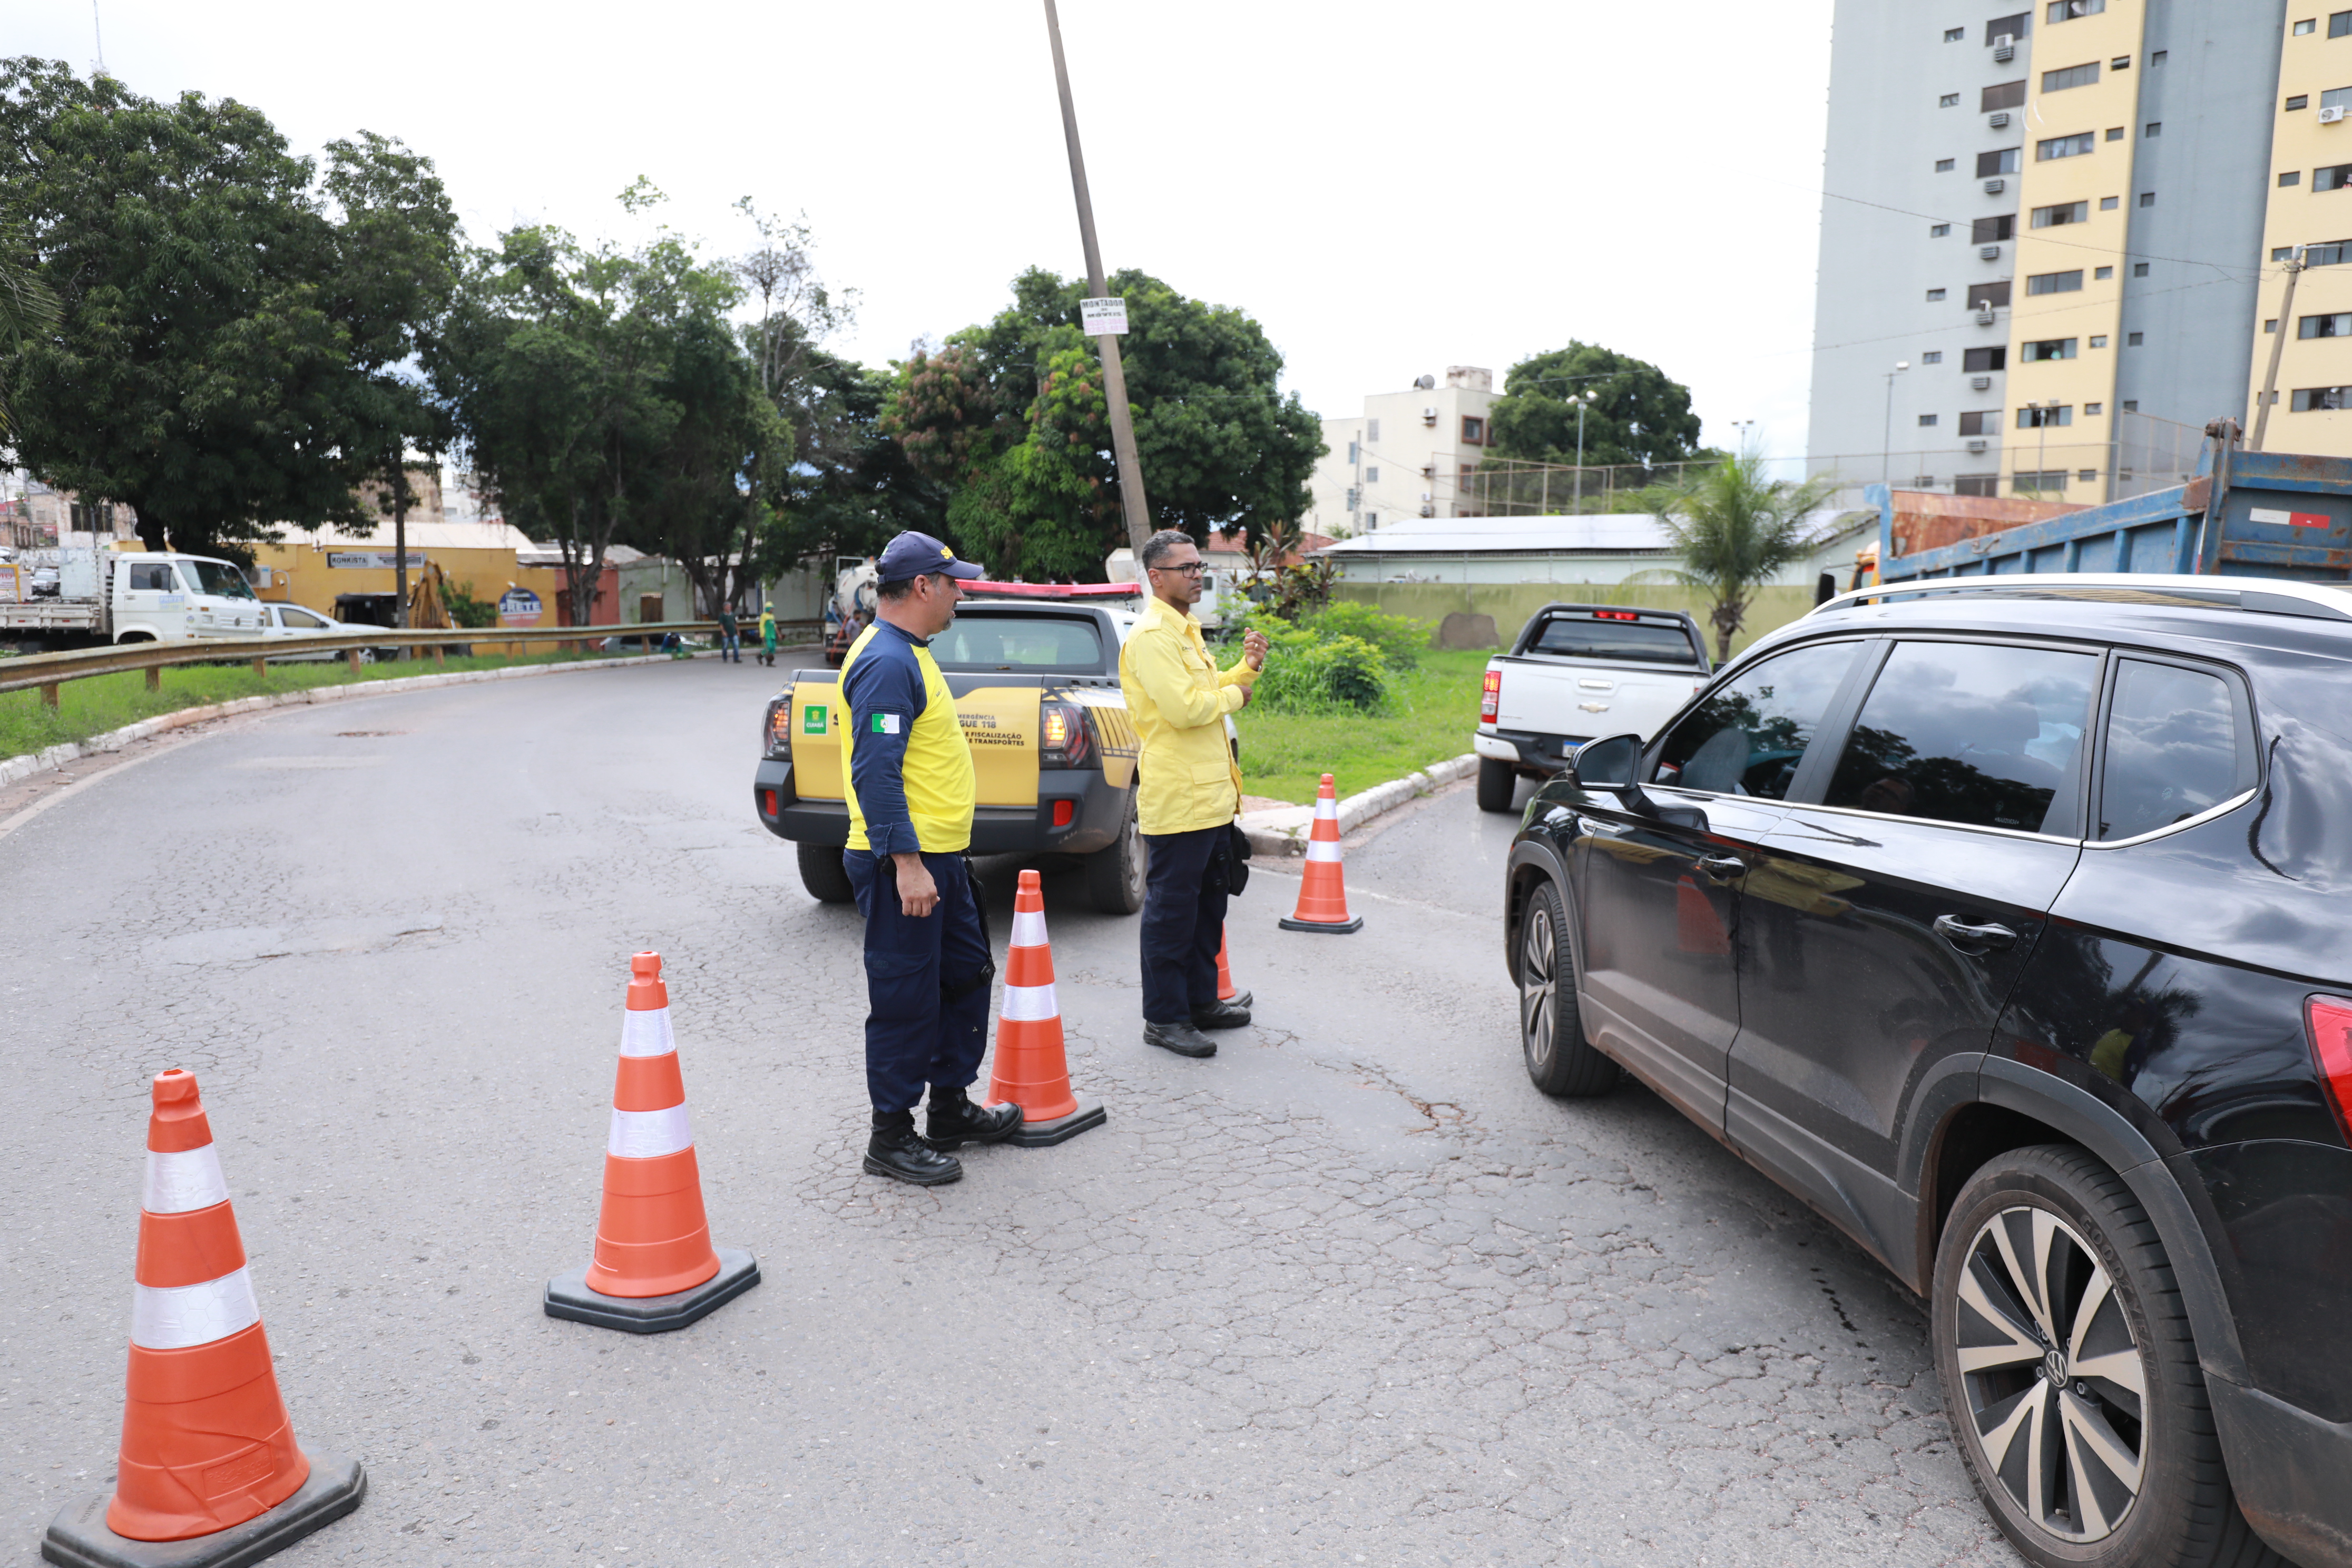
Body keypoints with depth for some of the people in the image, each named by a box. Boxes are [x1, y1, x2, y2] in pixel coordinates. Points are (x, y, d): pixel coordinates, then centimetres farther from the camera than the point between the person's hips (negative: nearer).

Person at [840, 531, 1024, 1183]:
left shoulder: (909, 654, 16)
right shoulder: (886, 662, -18)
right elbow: (875, 772, -24)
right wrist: (906, 862, -27)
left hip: (938, 856, 11)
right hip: (903, 864, -11)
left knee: (966, 977, 19)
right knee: (907, 1001, -1)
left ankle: (950, 1109, 31)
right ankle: (891, 1137, 11)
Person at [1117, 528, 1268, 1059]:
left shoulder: (1186, 630, 17)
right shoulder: (1151, 635, -16)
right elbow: (1184, 707, -26)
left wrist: (1246, 668, 7)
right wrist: (1235, 694, -9)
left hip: (1211, 796, 10)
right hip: (1176, 801, -10)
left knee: (1207, 905, 19)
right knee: (1172, 911, -1)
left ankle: (1201, 999, 31)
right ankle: (1164, 1018, 8)